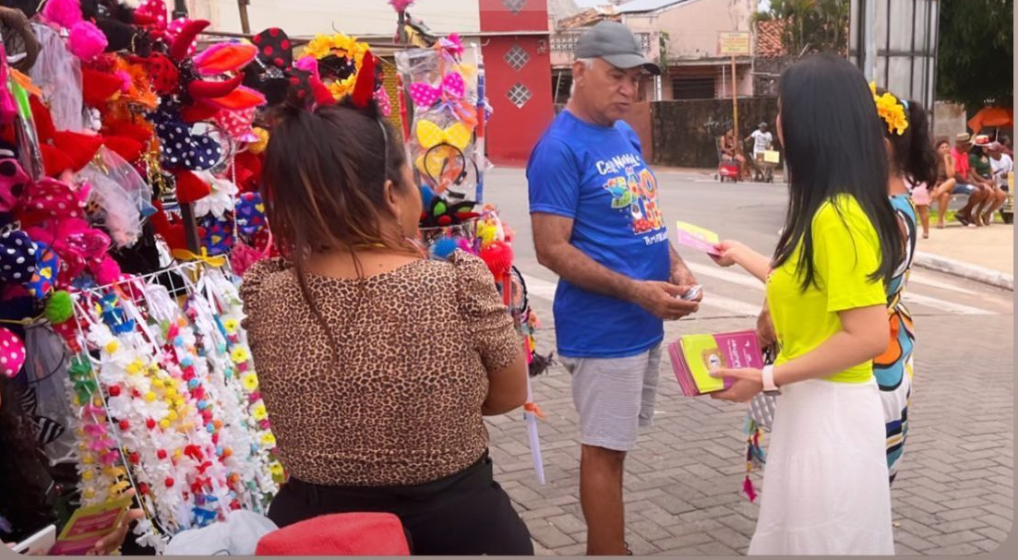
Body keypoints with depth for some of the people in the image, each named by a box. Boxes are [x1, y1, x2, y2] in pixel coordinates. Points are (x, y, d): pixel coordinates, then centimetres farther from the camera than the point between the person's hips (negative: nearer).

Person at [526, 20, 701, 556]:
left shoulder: (626, 135, 11)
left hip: (644, 323, 9)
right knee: (605, 450, 2)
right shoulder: (560, 148, -15)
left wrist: (675, 265, 1)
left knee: (614, 445, 18)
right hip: (603, 329, -8)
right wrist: (635, 291, -23)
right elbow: (552, 249, -19)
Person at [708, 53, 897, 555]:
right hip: (813, 404, 9)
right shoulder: (830, 209, 6)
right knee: (799, 536, 21)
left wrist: (768, 378, -20)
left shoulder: (838, 216, -24)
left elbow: (869, 337, -26)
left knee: (823, 542, 7)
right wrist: (742, 256, 33)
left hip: (830, 410, -9)